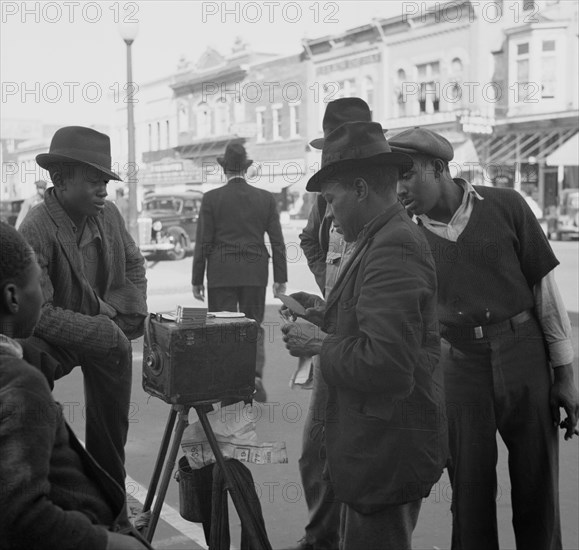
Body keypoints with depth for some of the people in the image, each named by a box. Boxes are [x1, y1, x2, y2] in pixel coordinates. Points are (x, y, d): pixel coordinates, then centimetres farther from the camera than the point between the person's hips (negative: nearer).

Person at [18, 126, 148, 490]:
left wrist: (128, 311, -3)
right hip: (56, 337, -5)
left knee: (111, 429, 12)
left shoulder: (109, 214, -6)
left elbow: (134, 263, 11)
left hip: (110, 332, 6)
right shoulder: (35, 231, -26)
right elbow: (39, 313, -28)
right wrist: (104, 331, -26)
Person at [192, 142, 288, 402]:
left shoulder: (211, 198, -3)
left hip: (221, 274, -2)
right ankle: (255, 374, -4)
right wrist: (280, 277, 8)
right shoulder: (266, 198, 2)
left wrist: (197, 280, 3)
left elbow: (203, 243, -3)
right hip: (254, 273, 2)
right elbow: (277, 241, 2)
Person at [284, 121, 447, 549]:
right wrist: (329, 314, 8)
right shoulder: (393, 237, 11)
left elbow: (387, 365, -28)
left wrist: (320, 342, -14)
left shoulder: (393, 248, -21)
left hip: (386, 449, -10)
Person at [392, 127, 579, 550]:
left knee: (537, 484, 9)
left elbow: (544, 288, -1)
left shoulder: (505, 206, -4)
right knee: (470, 487, 8)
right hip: (460, 365, 1)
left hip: (525, 358, -1)